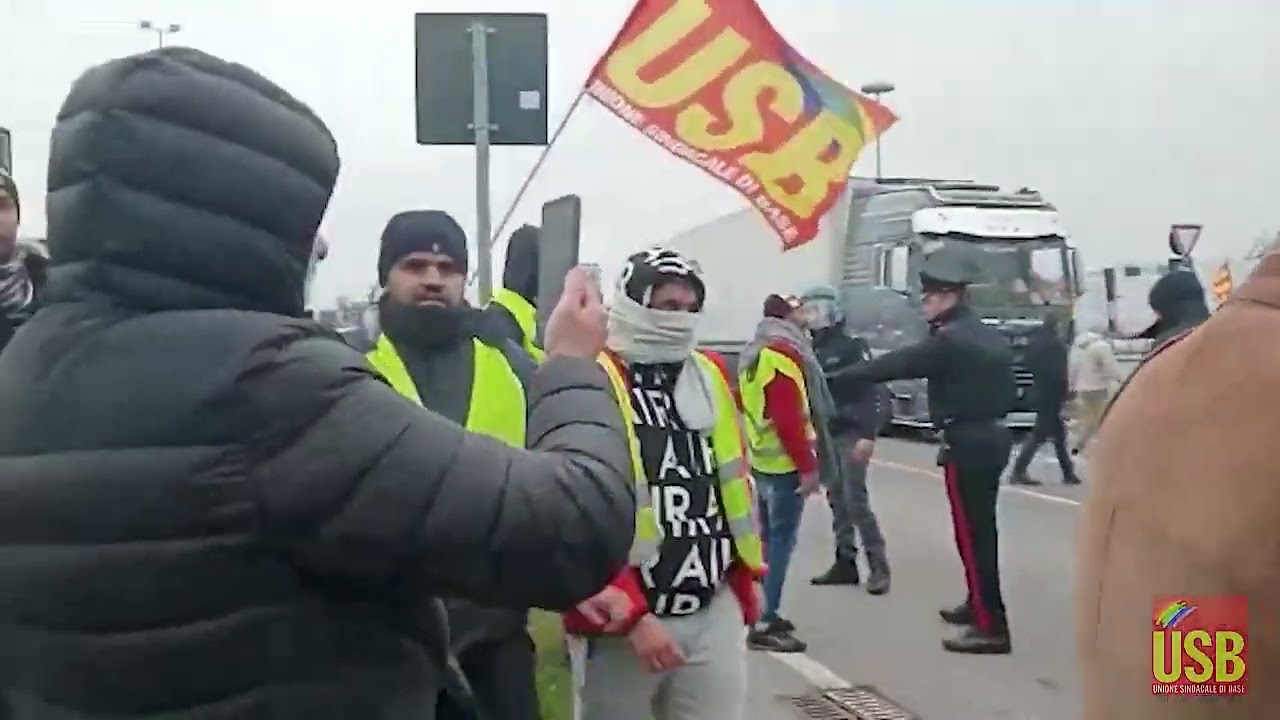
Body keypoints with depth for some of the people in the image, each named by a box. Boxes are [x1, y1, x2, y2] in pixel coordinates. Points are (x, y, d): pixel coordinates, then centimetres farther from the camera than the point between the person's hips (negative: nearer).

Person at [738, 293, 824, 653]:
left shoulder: (755, 352, 15)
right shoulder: (783, 355, -16)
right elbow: (789, 418, -22)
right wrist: (807, 466, -20)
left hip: (762, 461, 10)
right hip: (785, 464, -10)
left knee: (769, 536, 16)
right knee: (781, 540, -7)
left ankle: (765, 613, 22)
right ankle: (765, 624, -7)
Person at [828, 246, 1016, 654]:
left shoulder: (950, 341, -15)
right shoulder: (988, 336, 14)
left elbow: (896, 365, -16)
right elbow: (1008, 390, 17)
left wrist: (835, 379, -12)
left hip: (967, 444, -10)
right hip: (992, 437, 10)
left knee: (971, 533, -7)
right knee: (980, 529, 19)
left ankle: (991, 626, -6)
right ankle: (979, 605, 32)